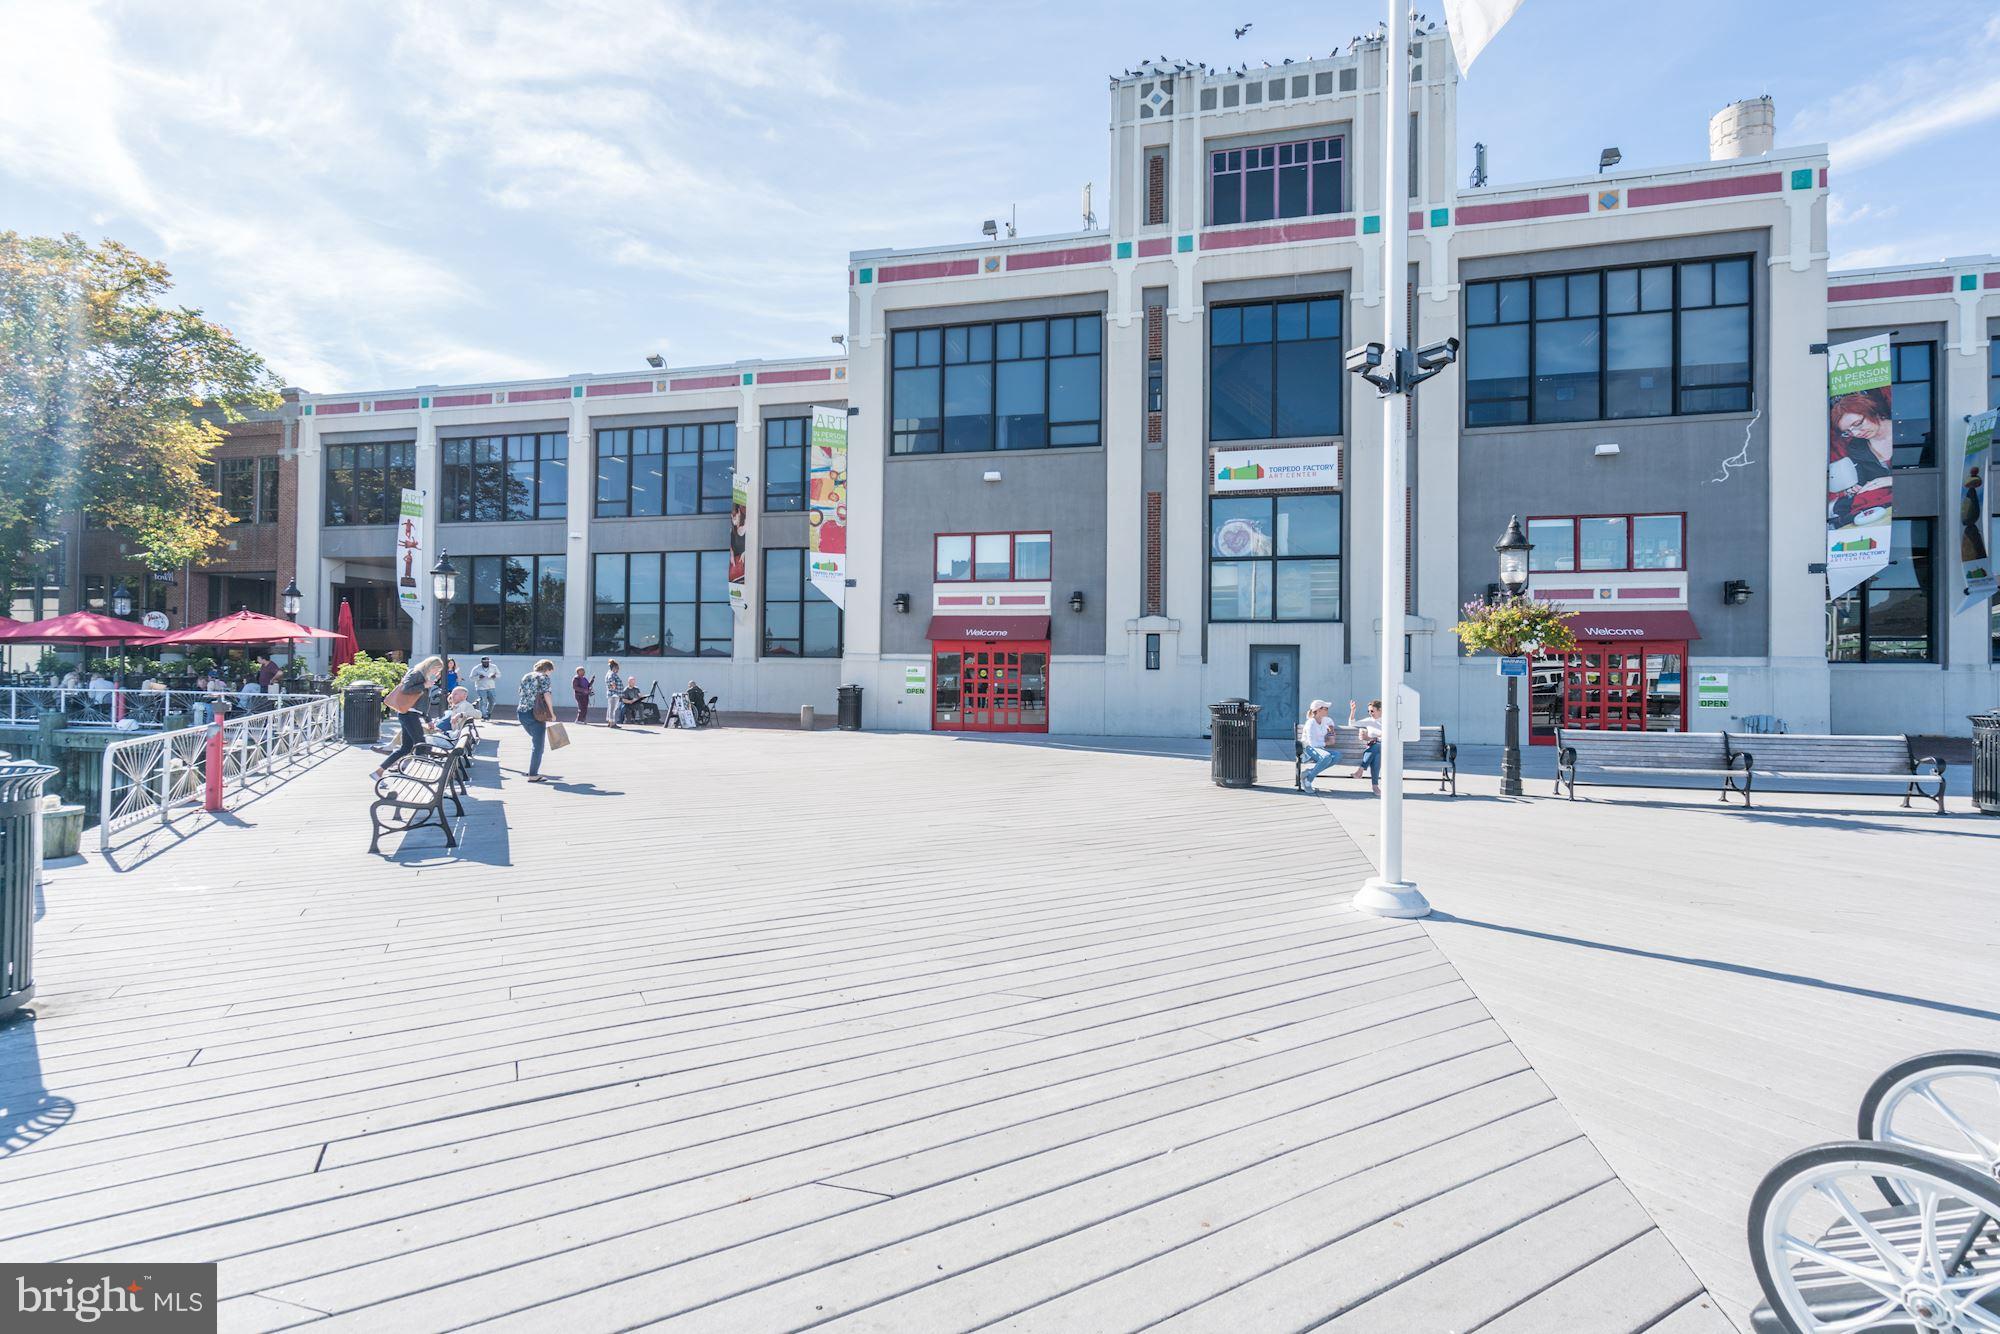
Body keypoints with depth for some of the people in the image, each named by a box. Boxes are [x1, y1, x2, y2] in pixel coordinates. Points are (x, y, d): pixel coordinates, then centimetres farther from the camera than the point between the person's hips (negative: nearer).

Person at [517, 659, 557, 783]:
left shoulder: (526, 677, 17)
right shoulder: (544, 678, -5)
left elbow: (522, 694, 20)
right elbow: (547, 696, -14)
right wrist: (552, 714, -8)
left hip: (521, 712, 7)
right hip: (535, 714, -7)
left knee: (535, 741, 23)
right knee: (538, 745, 0)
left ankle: (532, 770, 24)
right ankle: (533, 775, -1)